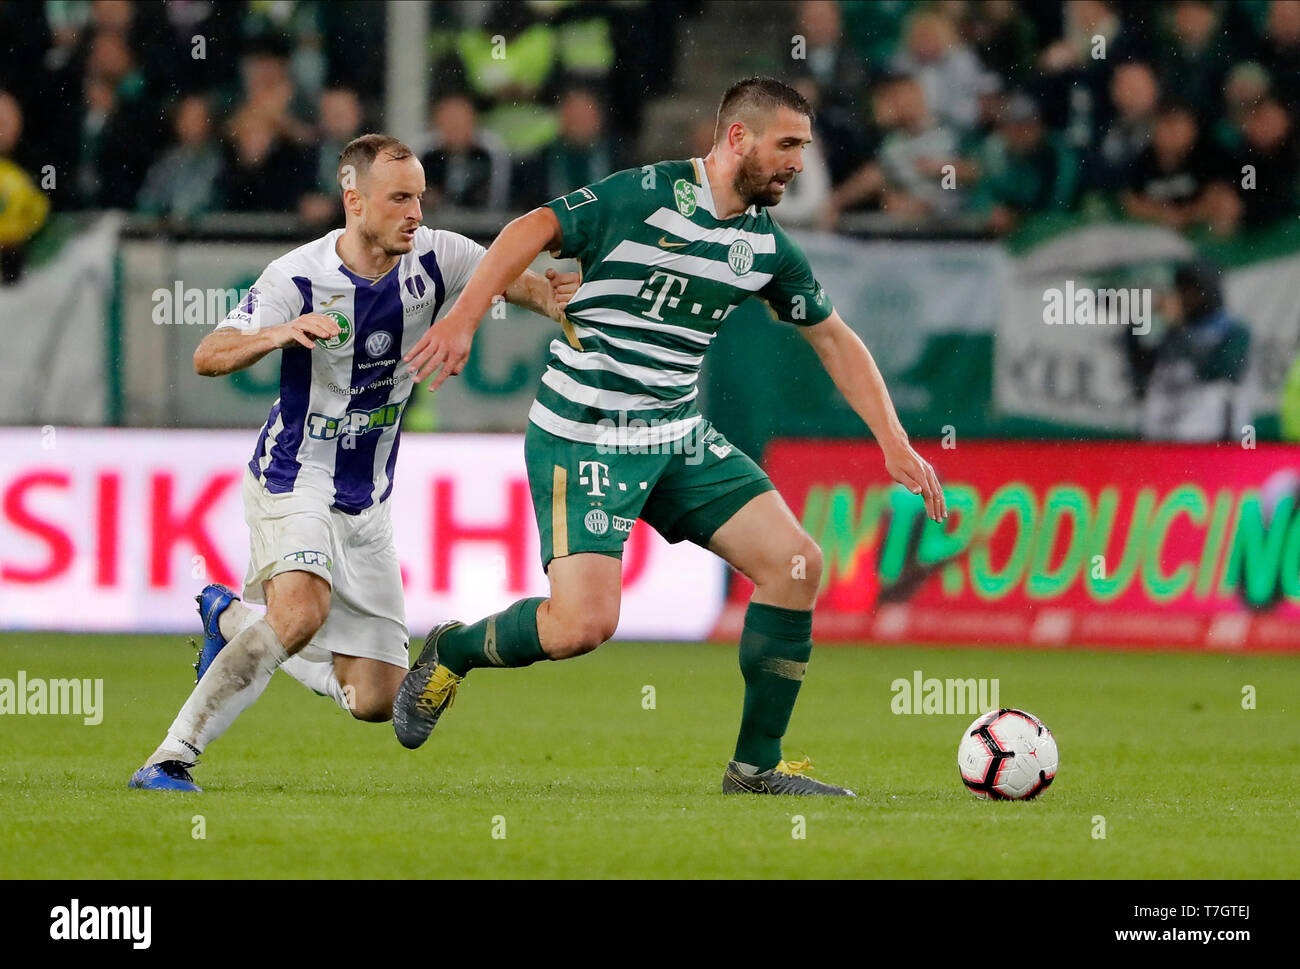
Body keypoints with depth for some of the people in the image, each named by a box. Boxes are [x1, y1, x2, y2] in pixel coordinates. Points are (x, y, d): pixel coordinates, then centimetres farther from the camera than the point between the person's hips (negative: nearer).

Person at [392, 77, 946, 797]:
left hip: (680, 438, 7)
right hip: (584, 437, -7)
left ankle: (756, 765, 5)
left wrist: (893, 442, 13)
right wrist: (464, 317, -24)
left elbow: (833, 338, 18)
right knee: (585, 623, -19)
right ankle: (452, 652, 13)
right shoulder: (647, 196, -14)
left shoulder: (767, 244, 7)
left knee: (795, 563, -6)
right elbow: (532, 230, -13)